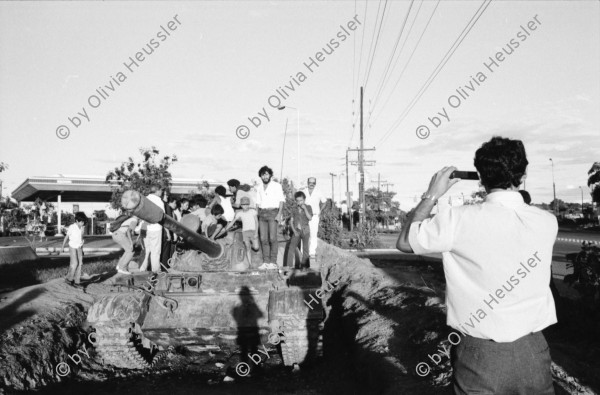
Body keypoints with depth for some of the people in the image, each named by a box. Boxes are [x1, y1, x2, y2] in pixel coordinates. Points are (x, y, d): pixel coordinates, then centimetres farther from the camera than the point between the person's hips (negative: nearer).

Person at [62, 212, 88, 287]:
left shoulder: (82, 228, 2)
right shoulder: (72, 227, -14)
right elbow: (66, 237, -5)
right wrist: (63, 247, 1)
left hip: (79, 248, 5)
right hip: (72, 247, -5)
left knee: (80, 263, -2)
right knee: (74, 263, -13)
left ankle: (76, 281, 2)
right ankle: (69, 279, 6)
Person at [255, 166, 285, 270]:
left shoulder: (276, 186, 2)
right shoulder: (259, 188, 17)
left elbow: (281, 200, -2)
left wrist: (279, 213, -13)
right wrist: (257, 217, 13)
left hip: (273, 212, -4)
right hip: (262, 213, 5)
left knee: (272, 238, -12)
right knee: (263, 239, -2)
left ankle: (273, 262, -9)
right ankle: (265, 262, 1)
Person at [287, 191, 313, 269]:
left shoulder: (308, 207, 2)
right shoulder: (294, 209, 8)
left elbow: (310, 218, -11)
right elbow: (291, 221, 8)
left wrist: (305, 208, -17)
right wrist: (294, 230, -4)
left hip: (305, 230, -1)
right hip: (296, 231, 1)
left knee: (305, 248, 3)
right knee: (291, 247, -8)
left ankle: (304, 265, 12)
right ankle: (289, 265, -6)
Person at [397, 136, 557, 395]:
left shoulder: (459, 220, -16)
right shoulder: (548, 223, -5)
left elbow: (404, 242, -1)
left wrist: (431, 195, 4)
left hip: (480, 353, -2)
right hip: (533, 351, 3)